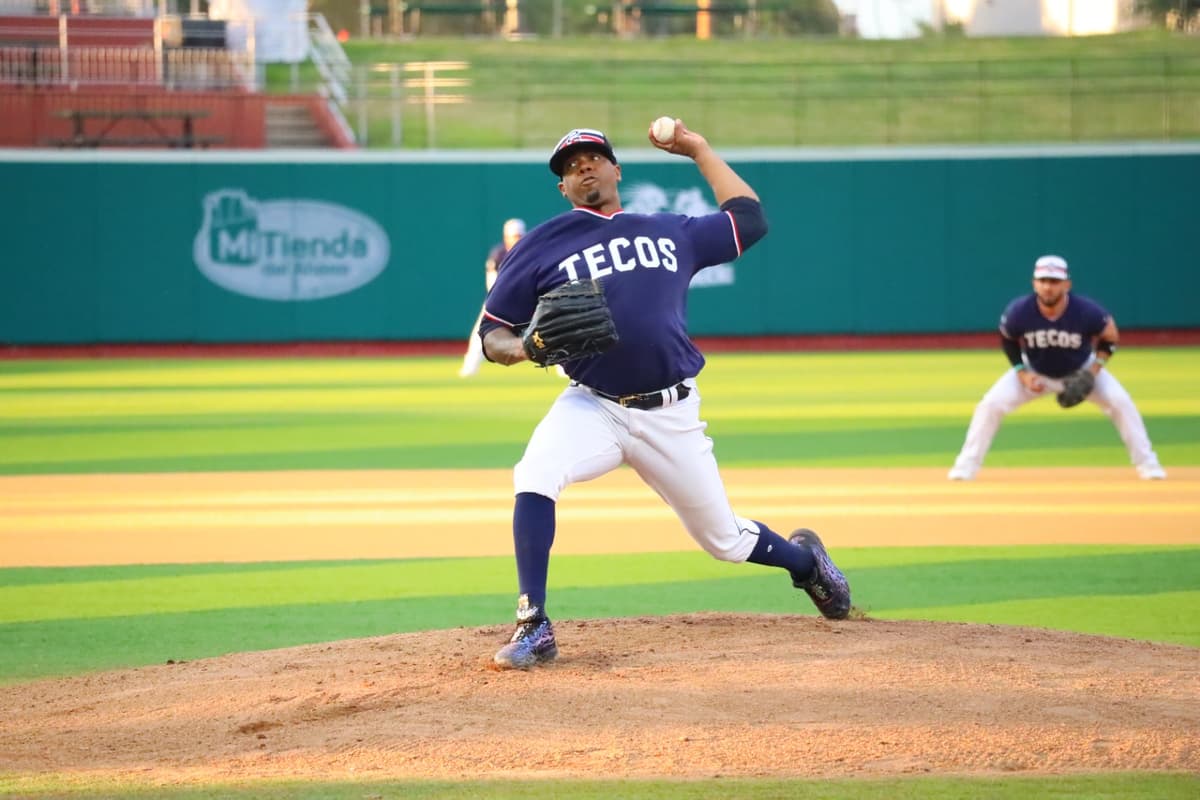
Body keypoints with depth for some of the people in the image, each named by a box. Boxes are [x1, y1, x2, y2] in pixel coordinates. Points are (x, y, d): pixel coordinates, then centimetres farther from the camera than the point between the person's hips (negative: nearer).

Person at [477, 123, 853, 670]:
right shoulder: (543, 246, 4)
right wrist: (524, 347, -19)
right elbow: (492, 334, 5)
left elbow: (750, 219, 19)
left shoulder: (672, 233, 12)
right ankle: (534, 629, -24)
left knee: (724, 541, 10)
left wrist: (698, 150, 21)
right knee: (534, 480, -32)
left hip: (671, 415, 1)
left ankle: (803, 558, 44)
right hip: (591, 408, -1)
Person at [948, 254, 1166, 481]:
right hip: (1035, 373, 0)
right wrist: (1022, 372, -16)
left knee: (1120, 402, -18)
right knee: (991, 404, -17)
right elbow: (1008, 339, -6)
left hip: (1080, 371, 0)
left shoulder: (1087, 311, -30)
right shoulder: (1019, 312, -29)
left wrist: (1095, 368, -23)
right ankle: (966, 466, -3)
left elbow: (1109, 337, -10)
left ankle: (1146, 463, -2)